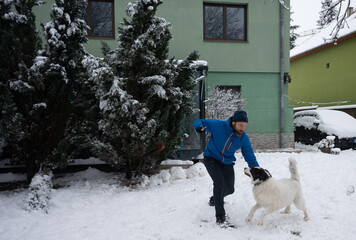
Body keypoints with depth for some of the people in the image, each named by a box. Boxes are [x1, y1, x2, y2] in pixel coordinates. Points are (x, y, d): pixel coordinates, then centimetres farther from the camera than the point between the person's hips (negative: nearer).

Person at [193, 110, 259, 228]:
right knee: (219, 182, -26)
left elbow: (249, 156, -4)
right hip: (211, 159, -5)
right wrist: (199, 127, -39)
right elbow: (199, 122, -14)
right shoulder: (218, 125, -23)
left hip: (227, 163, 5)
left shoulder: (244, 138, -11)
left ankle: (214, 199, 47)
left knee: (230, 189, 11)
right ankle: (220, 218, -21)